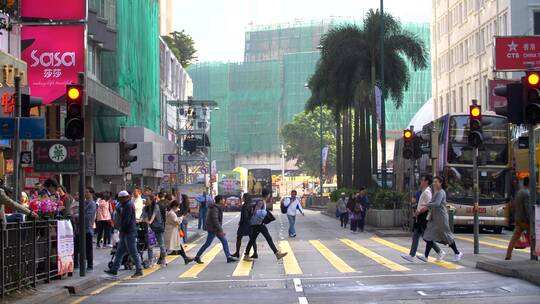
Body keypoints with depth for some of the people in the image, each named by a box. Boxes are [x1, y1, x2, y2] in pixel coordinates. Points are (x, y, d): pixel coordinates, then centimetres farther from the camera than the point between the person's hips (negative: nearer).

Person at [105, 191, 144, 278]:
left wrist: (122, 229, -13)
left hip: (129, 232, -11)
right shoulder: (126, 205, 17)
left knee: (133, 252, -6)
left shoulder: (128, 205, -15)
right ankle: (114, 269, 15)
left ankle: (139, 270, -1)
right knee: (119, 252, 12)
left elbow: (126, 220, -20)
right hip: (125, 232, 11)